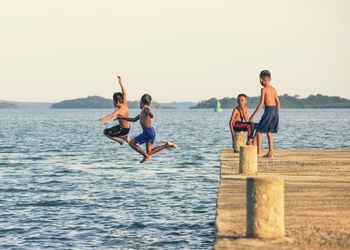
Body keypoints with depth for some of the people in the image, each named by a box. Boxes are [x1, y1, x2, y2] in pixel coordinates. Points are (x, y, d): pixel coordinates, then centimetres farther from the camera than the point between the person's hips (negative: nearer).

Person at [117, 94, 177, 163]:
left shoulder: (145, 109, -11)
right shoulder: (142, 112, 18)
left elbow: (152, 116, -30)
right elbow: (133, 120, 30)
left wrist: (148, 111, -46)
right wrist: (123, 118, 30)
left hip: (148, 132, -10)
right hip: (149, 132, 10)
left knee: (131, 143, -5)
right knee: (149, 153, 10)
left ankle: (146, 156, -5)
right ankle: (167, 145, 6)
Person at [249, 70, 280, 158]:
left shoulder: (264, 89, -8)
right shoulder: (273, 89, 13)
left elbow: (261, 103, -15)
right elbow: (278, 102, 15)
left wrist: (253, 115, -13)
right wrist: (277, 114, 24)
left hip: (268, 110, -7)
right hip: (275, 110, 7)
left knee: (259, 131, 3)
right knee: (269, 132, 14)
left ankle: (259, 151, -2)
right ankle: (270, 153, 10)